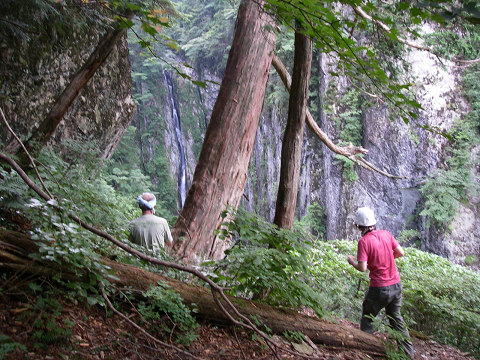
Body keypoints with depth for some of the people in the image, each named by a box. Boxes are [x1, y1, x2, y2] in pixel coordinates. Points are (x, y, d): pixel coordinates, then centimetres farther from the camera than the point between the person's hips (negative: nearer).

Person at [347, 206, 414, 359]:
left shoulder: (364, 241, -17)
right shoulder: (386, 234, -1)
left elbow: (362, 268, -21)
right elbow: (401, 252, 6)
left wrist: (352, 261, -2)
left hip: (379, 288, -6)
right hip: (396, 284, 6)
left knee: (367, 319, 14)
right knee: (395, 316, 23)